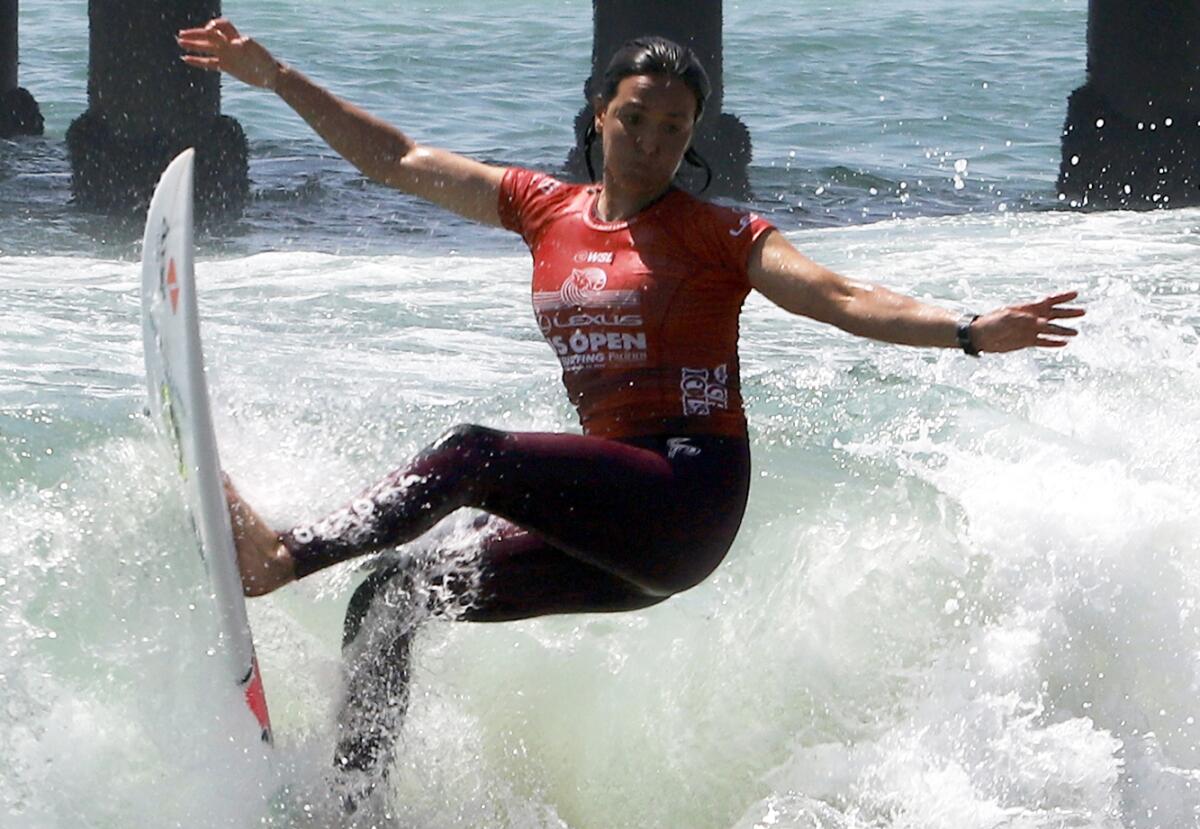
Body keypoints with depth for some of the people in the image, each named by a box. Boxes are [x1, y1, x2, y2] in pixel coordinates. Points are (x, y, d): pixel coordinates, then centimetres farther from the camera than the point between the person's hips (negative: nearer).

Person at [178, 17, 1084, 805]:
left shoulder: (719, 235, 0)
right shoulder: (546, 209, 14)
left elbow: (841, 297, -11)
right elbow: (397, 159, 19)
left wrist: (969, 331, -27)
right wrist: (276, 77, 19)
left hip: (692, 495, -7)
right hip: (615, 533, 7)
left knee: (474, 455, -26)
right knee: (386, 598, -1)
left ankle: (283, 554, -35)